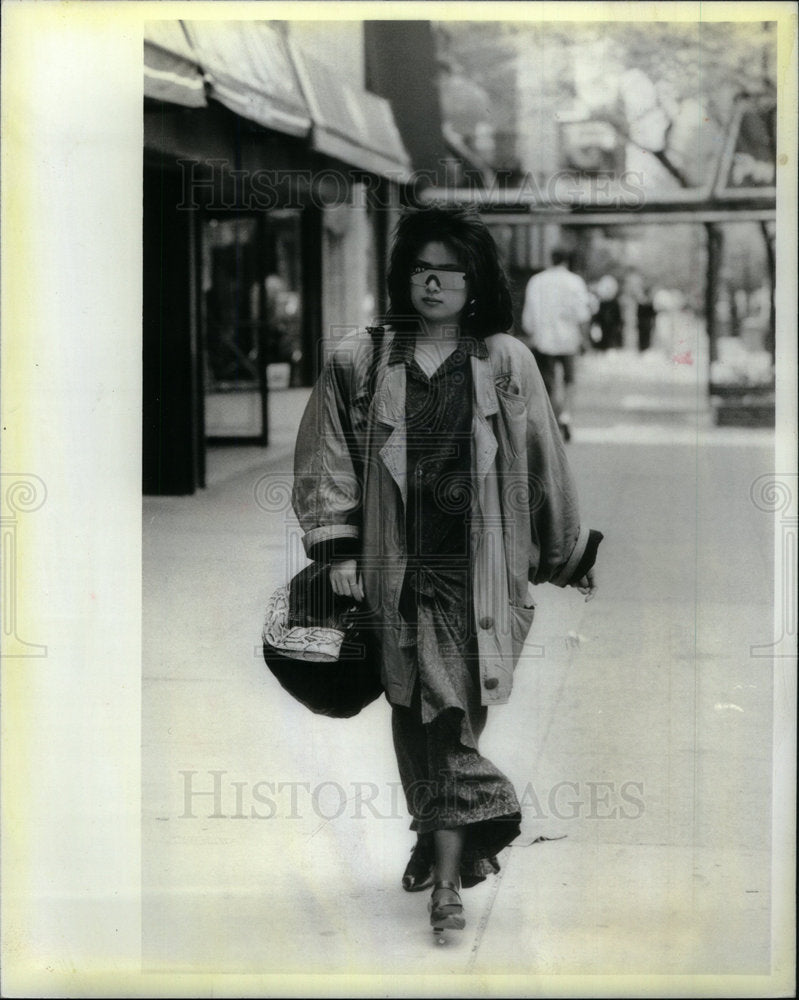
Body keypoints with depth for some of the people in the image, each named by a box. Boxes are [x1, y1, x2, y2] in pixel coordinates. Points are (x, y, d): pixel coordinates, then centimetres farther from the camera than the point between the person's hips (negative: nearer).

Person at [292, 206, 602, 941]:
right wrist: (339, 550, -2)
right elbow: (326, 461, 5)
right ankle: (438, 834, 31)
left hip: (480, 569, -2)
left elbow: (545, 467, 8)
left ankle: (448, 875, -1)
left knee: (454, 714, -6)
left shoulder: (506, 364, 3)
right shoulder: (360, 363, 3)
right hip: (397, 568, 2)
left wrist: (572, 557, 14)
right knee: (412, 709, 10)